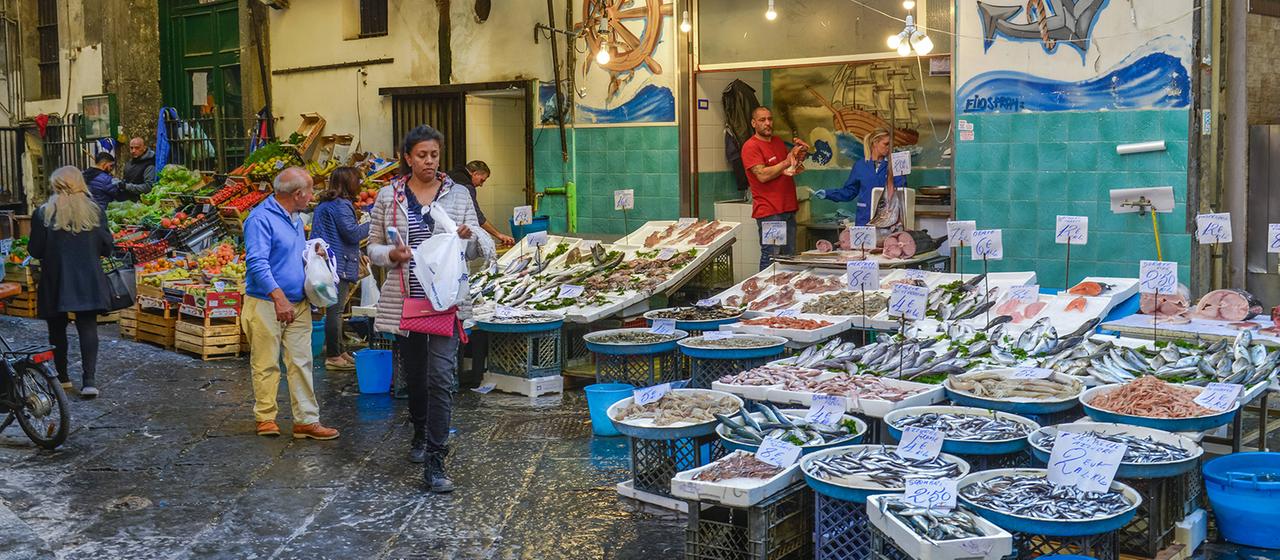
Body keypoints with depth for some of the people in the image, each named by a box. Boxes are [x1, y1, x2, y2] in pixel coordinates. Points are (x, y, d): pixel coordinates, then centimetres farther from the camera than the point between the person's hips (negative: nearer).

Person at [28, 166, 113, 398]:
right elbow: (106, 248, 0)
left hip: (55, 282, -1)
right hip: (88, 282, 1)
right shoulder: (95, 212, -3)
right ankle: (89, 380, -8)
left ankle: (62, 377, 22)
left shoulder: (43, 214, -7)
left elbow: (35, 250, -5)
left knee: (57, 329, 14)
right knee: (88, 327, 1)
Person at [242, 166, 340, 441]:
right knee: (266, 365, 3)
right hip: (267, 304, -8)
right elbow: (257, 263, -24)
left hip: (298, 304, 8)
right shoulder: (261, 219, -14)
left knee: (302, 363, 6)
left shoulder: (295, 218, 14)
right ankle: (265, 417, 17)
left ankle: (307, 420, 9)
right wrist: (279, 297, -32)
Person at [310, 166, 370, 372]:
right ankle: (333, 356, -2)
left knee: (334, 310, 16)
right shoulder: (341, 205, -15)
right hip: (339, 265, -10)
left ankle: (337, 351, 25)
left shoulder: (324, 204, 17)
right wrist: (371, 224, -4)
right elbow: (352, 233, -18)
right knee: (335, 310, -6)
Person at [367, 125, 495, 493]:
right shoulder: (389, 196, 4)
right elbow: (373, 247, 8)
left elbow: (480, 250, 8)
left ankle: (434, 463, -9)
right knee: (414, 376, 15)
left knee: (440, 377, -12)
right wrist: (392, 254, -14)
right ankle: (421, 435, 43)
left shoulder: (458, 195, 4)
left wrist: (471, 236, -15)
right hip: (404, 301, 2)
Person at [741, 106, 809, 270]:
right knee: (771, 258, -8)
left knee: (789, 257, 9)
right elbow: (763, 175, -19)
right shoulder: (751, 146, -8)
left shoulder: (778, 141, 17)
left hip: (788, 209, 8)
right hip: (769, 212, -8)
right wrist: (787, 162, -14)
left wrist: (798, 156, 6)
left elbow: (790, 169, 27)